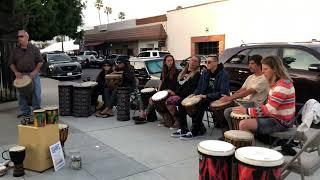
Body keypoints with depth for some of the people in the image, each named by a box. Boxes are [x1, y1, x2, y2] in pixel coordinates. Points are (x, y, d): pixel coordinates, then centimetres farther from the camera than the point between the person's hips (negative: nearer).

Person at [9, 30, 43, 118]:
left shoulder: (34, 48, 2)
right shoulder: (16, 50, 10)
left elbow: (40, 61, 0)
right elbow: (11, 63, 13)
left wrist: (35, 72, -11)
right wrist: (16, 72, -4)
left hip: (33, 75, -3)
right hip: (21, 75, 3)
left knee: (36, 94, -2)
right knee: (21, 95, 5)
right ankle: (25, 112, 16)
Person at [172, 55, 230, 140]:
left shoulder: (223, 74, -10)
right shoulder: (204, 73, 12)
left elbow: (223, 93, -18)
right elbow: (199, 87, 19)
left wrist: (206, 96, -24)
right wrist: (194, 94, -4)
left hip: (217, 98, -7)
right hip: (204, 97, 7)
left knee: (200, 104, -35)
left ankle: (194, 131, -24)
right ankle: (200, 128, -9)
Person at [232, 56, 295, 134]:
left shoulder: (282, 85, -22)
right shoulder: (276, 83, 11)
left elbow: (268, 109, -25)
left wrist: (247, 111, -20)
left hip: (281, 122, -10)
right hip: (275, 117, 10)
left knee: (243, 124, -19)